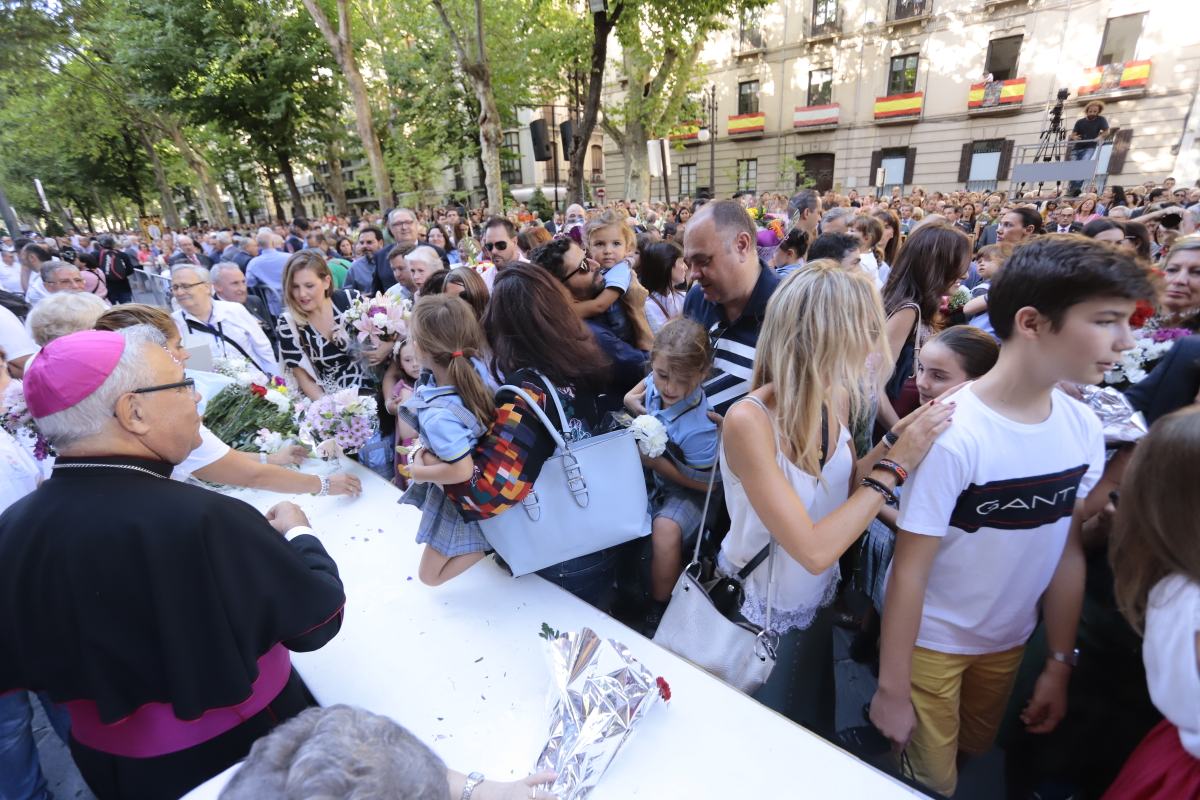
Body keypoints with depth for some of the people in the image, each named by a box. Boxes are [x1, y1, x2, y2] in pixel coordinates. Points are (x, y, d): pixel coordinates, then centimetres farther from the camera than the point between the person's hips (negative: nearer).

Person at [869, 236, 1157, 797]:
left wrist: (1060, 662, 6)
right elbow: (910, 570, -23)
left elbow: (1068, 551, 1)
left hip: (1009, 640, 6)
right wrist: (892, 688, -16)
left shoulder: (1083, 429, -10)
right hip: (930, 641, -6)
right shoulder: (952, 434, -30)